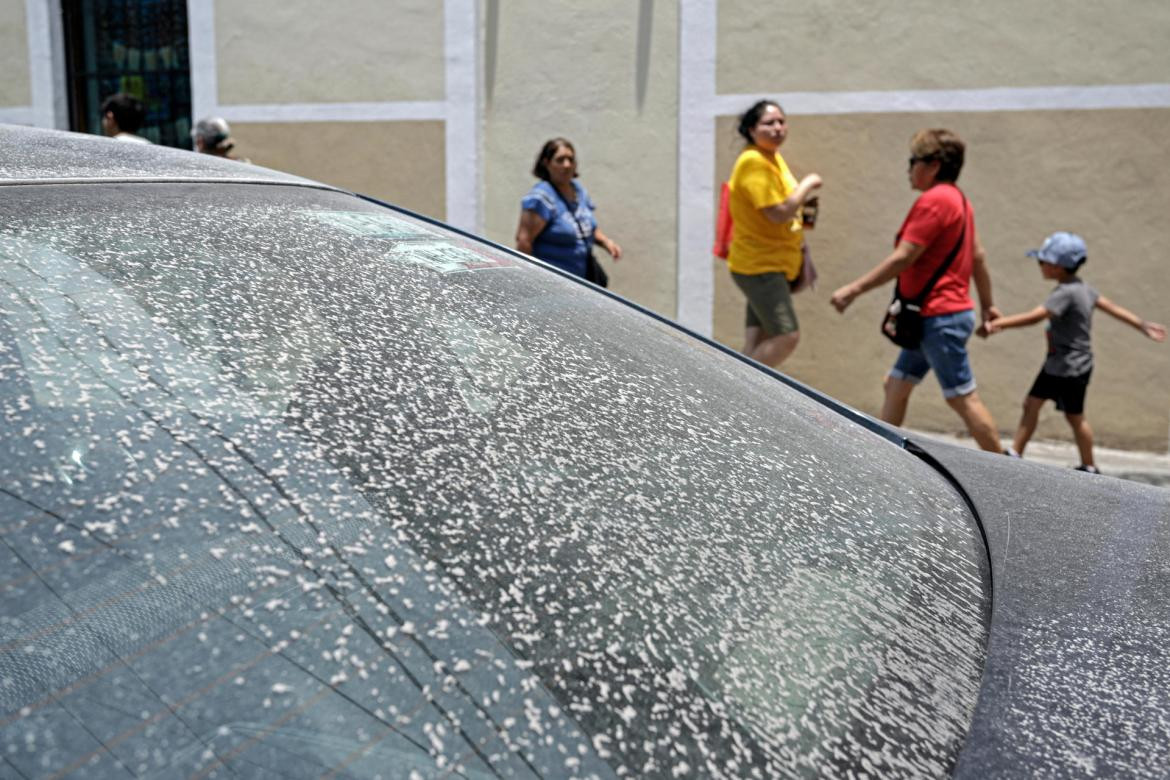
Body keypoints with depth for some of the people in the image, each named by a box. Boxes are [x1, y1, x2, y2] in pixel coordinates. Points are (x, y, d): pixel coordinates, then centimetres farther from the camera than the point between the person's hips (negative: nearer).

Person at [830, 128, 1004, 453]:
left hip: (940, 318, -10)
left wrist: (854, 289, -18)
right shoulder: (957, 199, 14)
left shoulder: (934, 200, -15)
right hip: (935, 317, 10)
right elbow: (978, 257, 19)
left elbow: (903, 259, -20)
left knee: (962, 397, -4)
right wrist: (987, 305, 26)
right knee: (897, 384, 13)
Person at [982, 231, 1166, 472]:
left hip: (1072, 367, -9)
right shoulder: (1081, 287, 5)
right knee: (1032, 403, 12)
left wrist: (997, 324, -36)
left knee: (1074, 416, 5)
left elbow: (1034, 316, -33)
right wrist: (1143, 325, 18)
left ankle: (1089, 468, 20)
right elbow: (1112, 307, 11)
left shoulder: (1066, 293, -24)